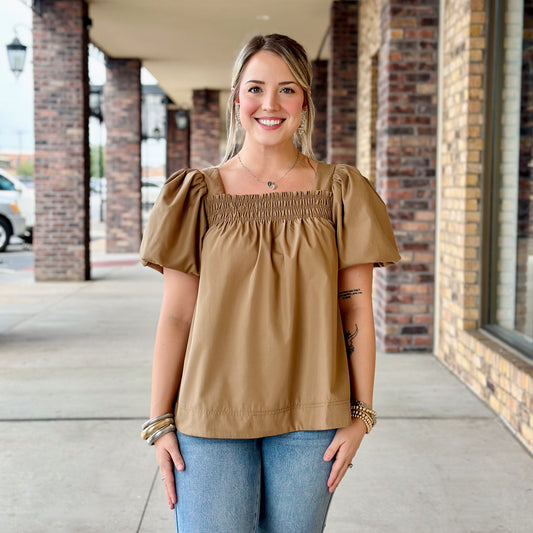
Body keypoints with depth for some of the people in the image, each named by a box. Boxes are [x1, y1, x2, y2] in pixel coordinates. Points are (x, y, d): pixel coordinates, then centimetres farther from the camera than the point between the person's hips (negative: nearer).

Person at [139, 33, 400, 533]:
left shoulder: (339, 192, 2)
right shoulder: (200, 195, 0)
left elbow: (356, 309, 3)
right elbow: (175, 318, 0)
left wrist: (360, 414, -1)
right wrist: (159, 423, -2)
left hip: (309, 418, 1)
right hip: (212, 416, 0)